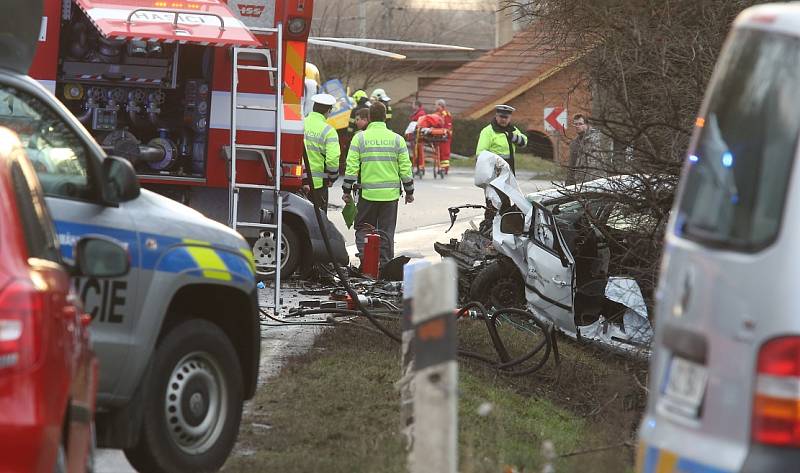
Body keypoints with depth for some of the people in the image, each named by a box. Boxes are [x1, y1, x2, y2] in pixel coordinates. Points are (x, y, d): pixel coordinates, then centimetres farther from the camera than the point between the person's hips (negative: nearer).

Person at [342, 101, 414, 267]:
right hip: (391, 194, 1)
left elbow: (351, 167, -4)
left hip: (368, 192, -1)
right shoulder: (396, 139, 2)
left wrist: (347, 191, 4)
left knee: (363, 228, 10)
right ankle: (385, 265, 10)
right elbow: (406, 168, 3)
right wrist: (409, 191, 13)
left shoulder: (360, 138, -3)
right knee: (386, 231, 9)